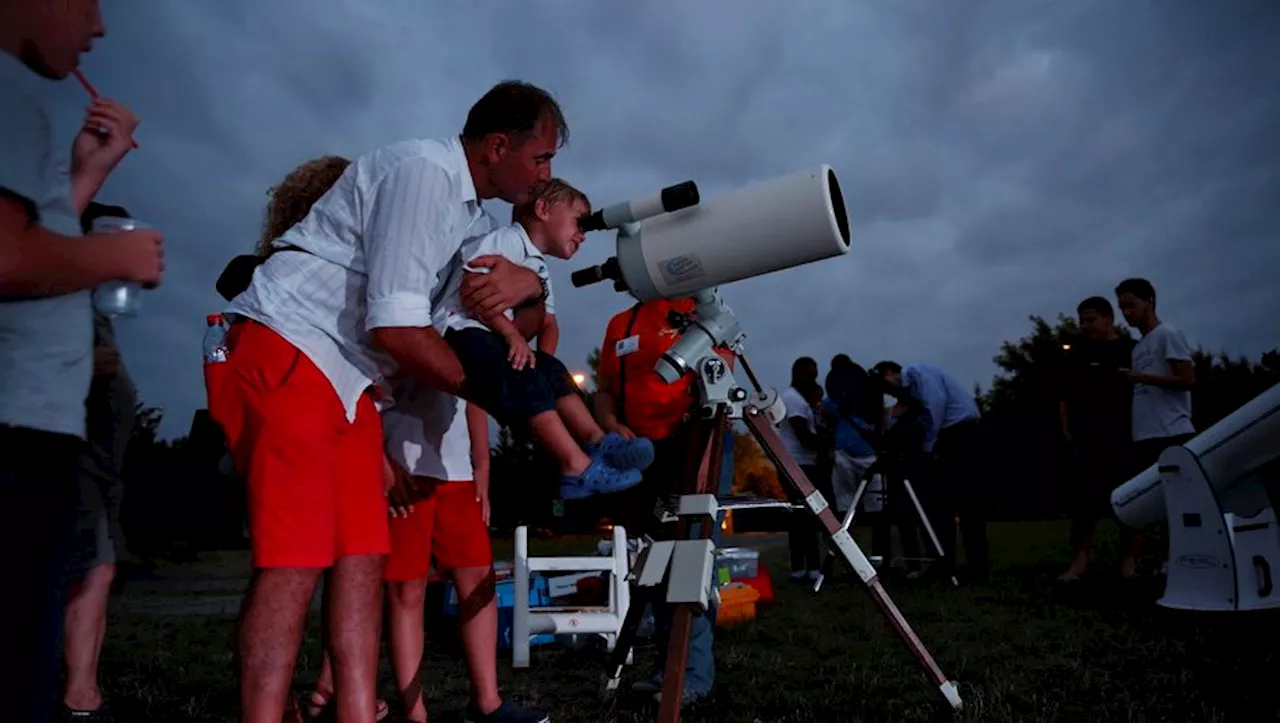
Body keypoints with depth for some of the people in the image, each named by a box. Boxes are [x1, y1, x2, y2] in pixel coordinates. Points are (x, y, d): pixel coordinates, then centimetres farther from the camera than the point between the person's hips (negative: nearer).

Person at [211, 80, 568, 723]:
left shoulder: (471, 213, 16)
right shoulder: (423, 171, -15)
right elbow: (395, 327, -23)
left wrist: (526, 282, -4)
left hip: (348, 378, 9)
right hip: (284, 355, -9)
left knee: (362, 556, 3)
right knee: (295, 561, -13)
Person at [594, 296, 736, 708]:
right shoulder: (620, 325, 17)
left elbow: (721, 363, -5)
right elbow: (605, 390, 14)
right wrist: (612, 425, -6)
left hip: (698, 442, -4)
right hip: (641, 452, 4)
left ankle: (693, 673, -3)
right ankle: (667, 665, 19)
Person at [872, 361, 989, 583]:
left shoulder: (917, 372, -4)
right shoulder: (909, 390, 21)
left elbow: (936, 403, -17)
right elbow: (922, 419, 15)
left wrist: (928, 447, -12)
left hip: (961, 435, -9)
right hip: (948, 438, 9)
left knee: (966, 504, -8)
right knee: (939, 504, 6)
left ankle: (978, 568, -4)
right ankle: (944, 565, 7)